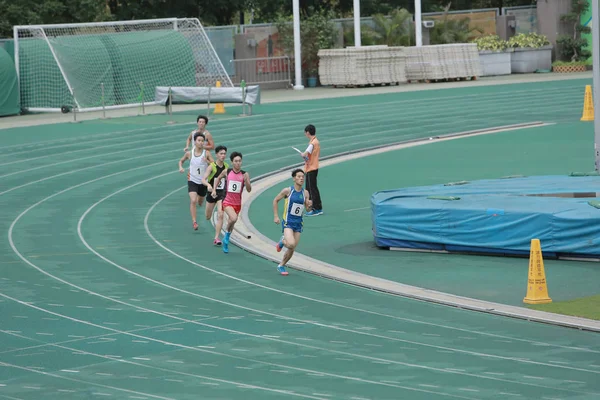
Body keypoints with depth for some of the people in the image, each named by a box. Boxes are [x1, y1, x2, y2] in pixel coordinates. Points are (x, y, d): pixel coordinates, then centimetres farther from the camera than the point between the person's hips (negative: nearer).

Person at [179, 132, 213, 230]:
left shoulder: (206, 153, -8)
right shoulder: (189, 153, -4)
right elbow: (181, 161, 14)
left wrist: (207, 161, -27)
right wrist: (181, 167, -6)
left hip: (203, 181, 2)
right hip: (192, 180, -2)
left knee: (200, 203, 18)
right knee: (193, 201, -21)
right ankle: (194, 222, -17)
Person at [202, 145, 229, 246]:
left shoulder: (227, 166, -1)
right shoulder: (211, 166, -14)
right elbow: (203, 179, -22)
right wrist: (208, 185, -41)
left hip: (222, 193, 1)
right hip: (212, 192, -1)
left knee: (220, 215, -15)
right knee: (208, 217, 14)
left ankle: (216, 238, -12)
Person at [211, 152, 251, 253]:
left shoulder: (245, 174, -5)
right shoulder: (227, 172, -5)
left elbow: (249, 190, -8)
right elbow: (218, 178, 16)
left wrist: (246, 181, -25)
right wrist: (214, 189, 9)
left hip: (237, 203, 3)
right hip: (227, 202, -3)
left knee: (231, 223, 16)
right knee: (234, 218, -29)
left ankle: (226, 243, 37)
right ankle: (227, 232, 0)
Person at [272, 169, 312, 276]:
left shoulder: (305, 193, 1)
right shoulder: (288, 190, -9)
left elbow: (307, 208, 8)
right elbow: (275, 200, 2)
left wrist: (309, 205, -16)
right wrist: (275, 216, -2)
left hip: (298, 223, 4)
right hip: (288, 222, -4)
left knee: (292, 250, 6)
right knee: (291, 244, -25)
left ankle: (281, 266, 27)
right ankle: (282, 241, 10)